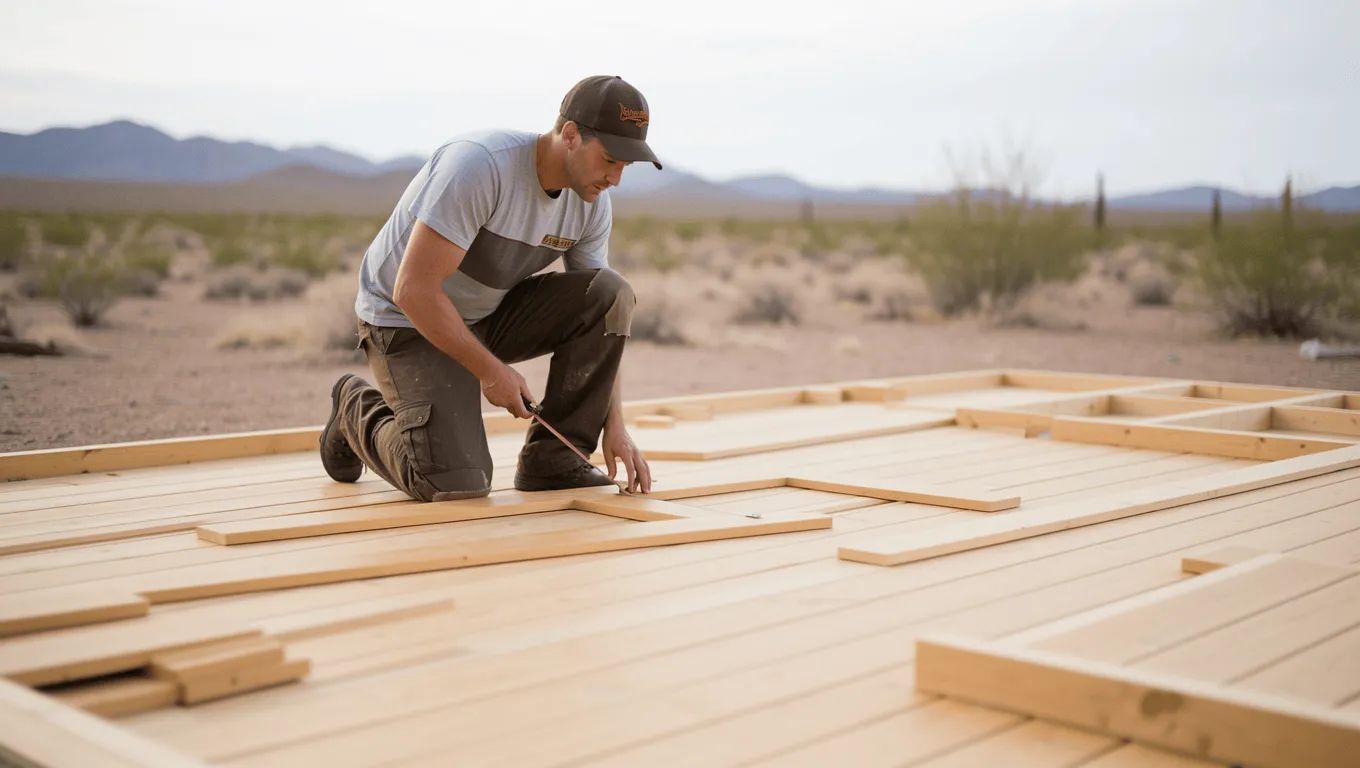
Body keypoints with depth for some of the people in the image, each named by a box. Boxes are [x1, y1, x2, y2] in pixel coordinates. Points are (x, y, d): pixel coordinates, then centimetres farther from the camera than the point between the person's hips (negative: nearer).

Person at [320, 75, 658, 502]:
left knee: (612, 295, -17)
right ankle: (360, 413, 10)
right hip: (407, 320, -6)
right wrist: (491, 370, -23)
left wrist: (615, 425, -10)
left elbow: (602, 315, -1)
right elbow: (413, 291, -30)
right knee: (455, 484, -22)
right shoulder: (480, 167, -31)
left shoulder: (593, 203, -8)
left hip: (488, 314, 7)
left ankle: (552, 459, -7)